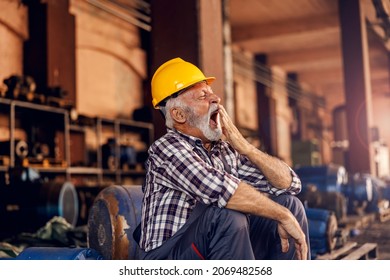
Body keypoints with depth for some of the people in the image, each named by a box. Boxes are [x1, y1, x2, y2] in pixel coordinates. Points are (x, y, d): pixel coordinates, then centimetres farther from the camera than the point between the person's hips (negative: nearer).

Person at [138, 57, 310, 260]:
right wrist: (283, 216, -23)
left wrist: (242, 145, -6)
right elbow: (221, 190, -31)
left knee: (289, 203, -1)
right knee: (227, 216, -32)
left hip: (216, 254, 7)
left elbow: (290, 184, 4)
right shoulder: (166, 148, -14)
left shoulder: (226, 150, 7)